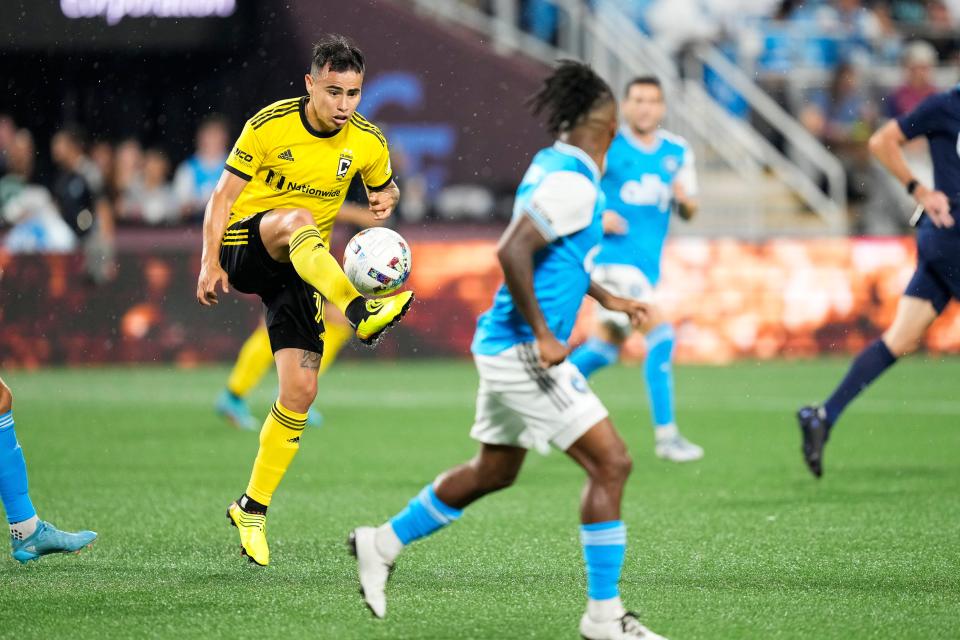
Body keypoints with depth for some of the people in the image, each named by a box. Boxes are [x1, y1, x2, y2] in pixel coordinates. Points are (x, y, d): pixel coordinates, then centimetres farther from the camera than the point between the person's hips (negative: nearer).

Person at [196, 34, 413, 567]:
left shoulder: (367, 142, -3)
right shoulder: (269, 126, -12)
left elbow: (385, 187, 17)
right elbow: (223, 195, -6)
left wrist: (386, 200, -7)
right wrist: (210, 262, -16)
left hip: (301, 268, 4)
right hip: (245, 247, -4)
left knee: (300, 391, -7)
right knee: (297, 218, -38)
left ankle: (252, 510, 8)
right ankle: (362, 314, -60)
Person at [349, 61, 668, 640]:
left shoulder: (551, 165, 12)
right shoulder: (573, 183, -19)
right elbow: (511, 252, -28)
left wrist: (607, 298, 27)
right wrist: (543, 337, -24)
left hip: (504, 347, 10)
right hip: (524, 351, -10)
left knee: (494, 472, 23)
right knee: (611, 463, -8)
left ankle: (383, 544, 34)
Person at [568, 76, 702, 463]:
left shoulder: (678, 153, 10)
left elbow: (688, 212, 15)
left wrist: (685, 199, -9)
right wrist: (595, 218, -16)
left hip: (648, 264, 7)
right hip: (611, 253, -7)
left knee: (606, 346, 16)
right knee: (660, 333, -19)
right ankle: (665, 434, -17)